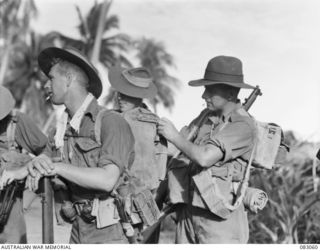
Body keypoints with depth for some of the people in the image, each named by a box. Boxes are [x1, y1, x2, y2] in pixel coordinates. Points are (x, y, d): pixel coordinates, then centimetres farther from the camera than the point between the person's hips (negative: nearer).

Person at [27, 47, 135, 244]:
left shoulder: (111, 122, -10)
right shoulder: (60, 132, 11)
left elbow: (107, 180, -21)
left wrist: (57, 167, -17)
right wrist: (35, 166, -13)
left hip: (111, 233, -6)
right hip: (78, 231, 6)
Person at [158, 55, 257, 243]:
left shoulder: (243, 126, -12)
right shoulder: (208, 120, 13)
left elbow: (204, 158, -21)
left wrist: (175, 136, -7)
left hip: (220, 217, -7)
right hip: (189, 213, 8)